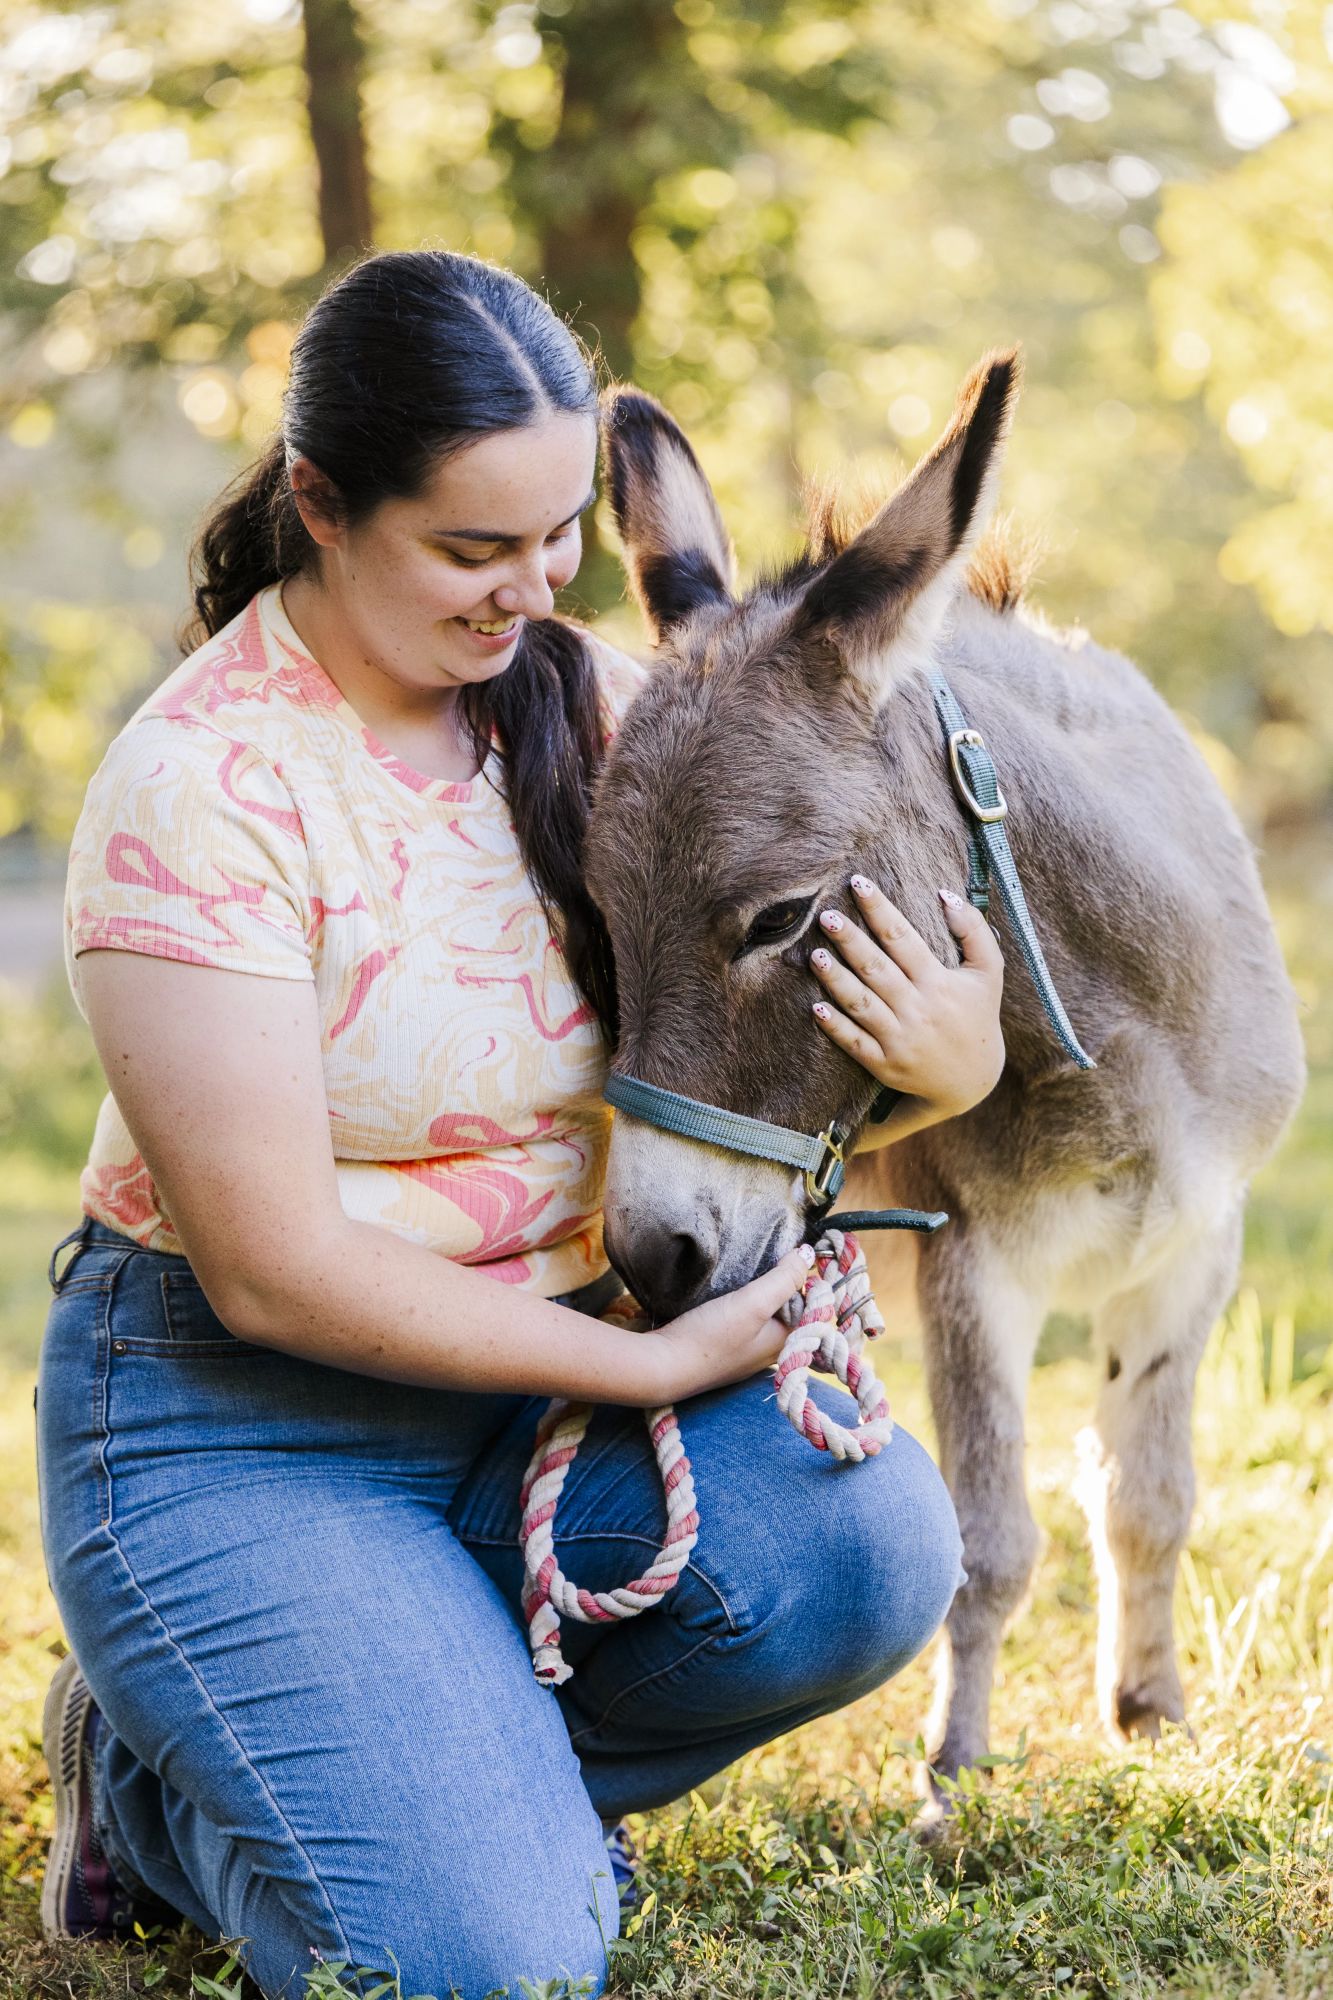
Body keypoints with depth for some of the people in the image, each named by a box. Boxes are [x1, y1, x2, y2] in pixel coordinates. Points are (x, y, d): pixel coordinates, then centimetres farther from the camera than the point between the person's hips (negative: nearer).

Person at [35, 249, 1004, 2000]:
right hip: (243, 1425, -5)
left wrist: (950, 1063, -18)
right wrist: (652, 1363, -18)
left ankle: (445, 1765, 2)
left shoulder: (584, 695, 0)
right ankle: (162, 1781, 11)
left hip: (546, 1363, 6)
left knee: (867, 1548, -24)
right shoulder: (202, 790, -18)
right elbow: (274, 1273, -19)